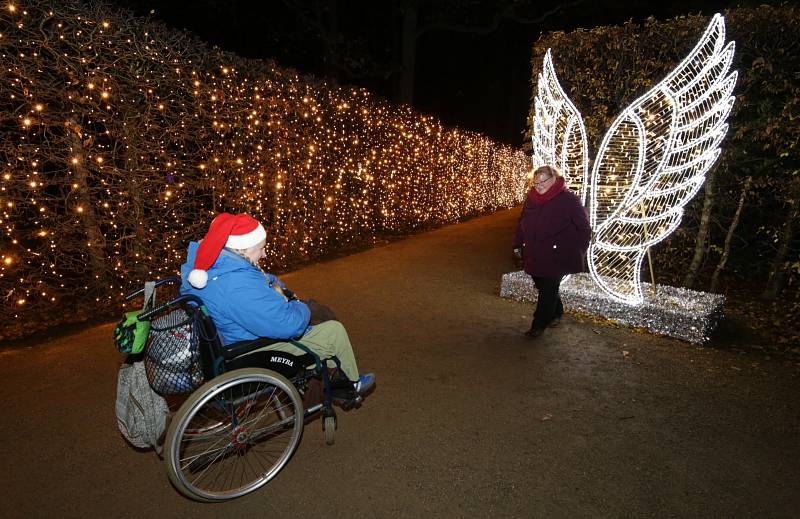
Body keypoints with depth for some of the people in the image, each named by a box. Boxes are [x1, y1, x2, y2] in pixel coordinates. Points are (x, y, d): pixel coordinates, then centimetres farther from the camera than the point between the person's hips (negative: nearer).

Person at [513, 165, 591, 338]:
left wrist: (577, 251, -8)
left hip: (557, 257, -6)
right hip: (534, 255, 6)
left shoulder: (568, 200, -9)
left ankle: (538, 325, 11)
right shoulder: (531, 198, 7)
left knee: (548, 290, -1)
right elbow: (522, 223, 16)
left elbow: (584, 228, -6)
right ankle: (556, 313, 41)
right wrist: (518, 244, 14)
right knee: (543, 287, 16)